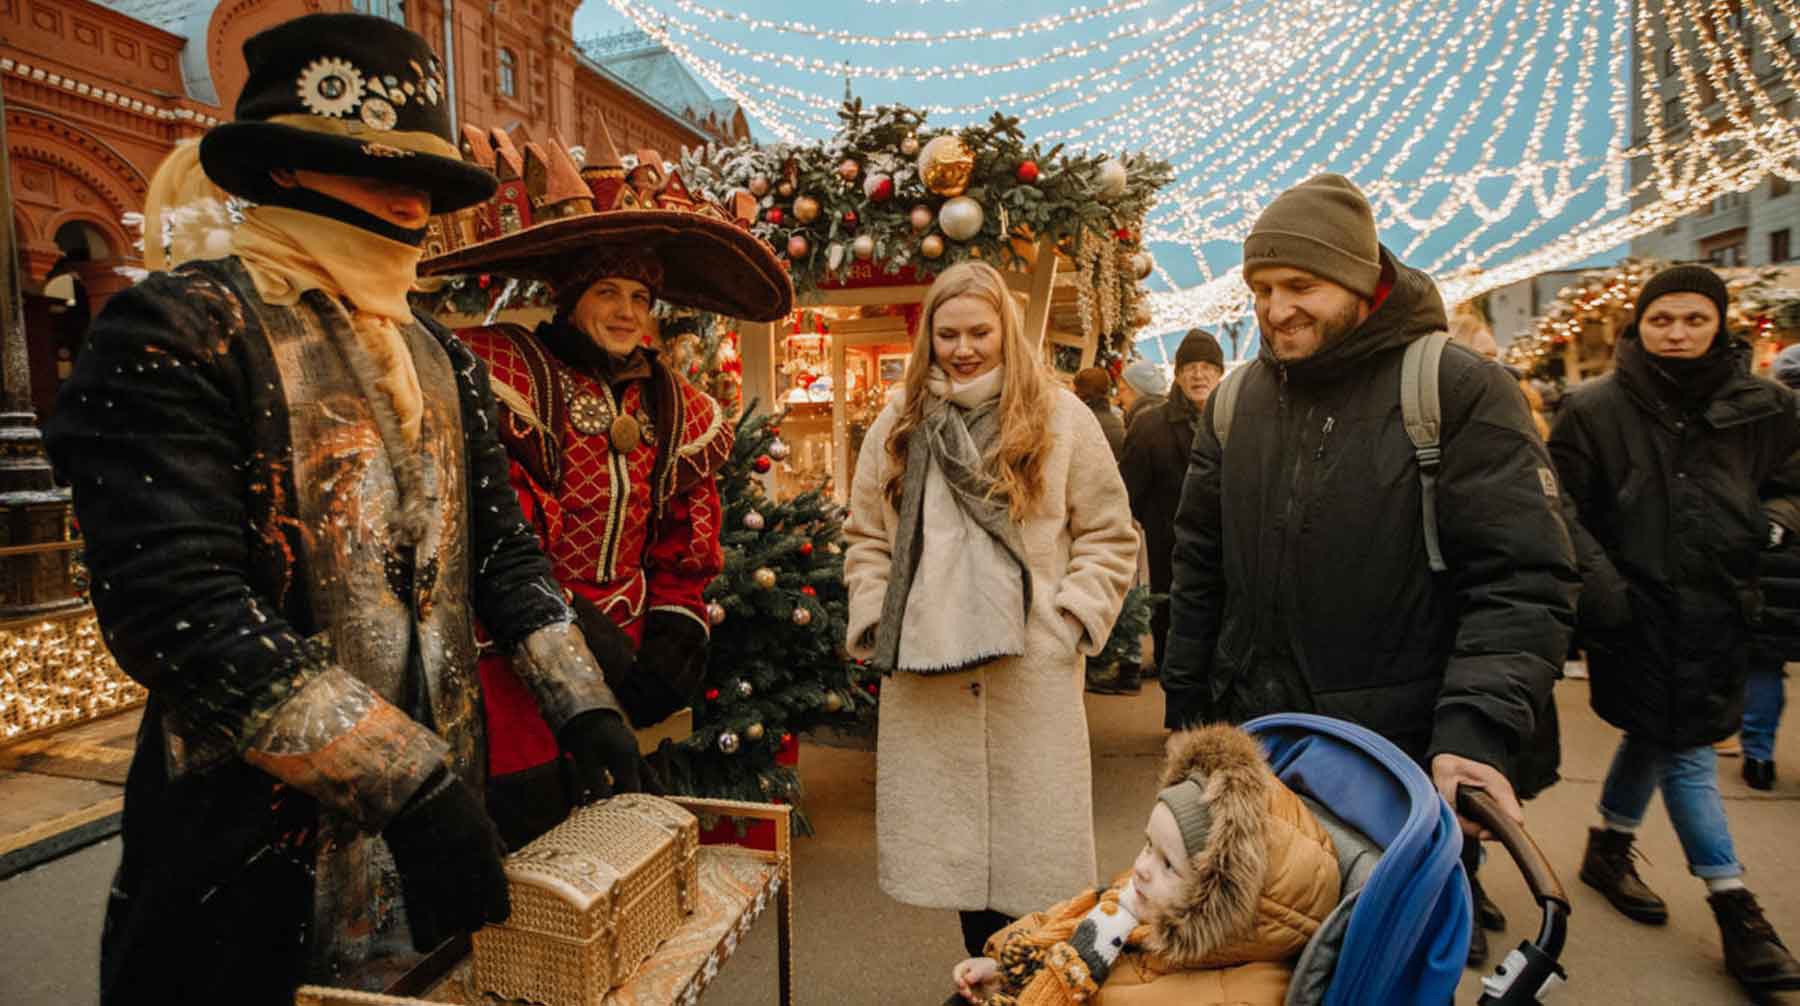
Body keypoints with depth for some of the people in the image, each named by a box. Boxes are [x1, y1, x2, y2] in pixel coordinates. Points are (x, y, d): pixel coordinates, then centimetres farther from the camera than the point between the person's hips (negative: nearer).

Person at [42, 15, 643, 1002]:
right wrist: (402, 781, -25)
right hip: (255, 856, -6)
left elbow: (498, 545, 9)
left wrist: (581, 703, -1)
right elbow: (175, 606, -21)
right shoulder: (180, 330, -12)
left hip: (438, 812, 6)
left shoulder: (440, 356, 9)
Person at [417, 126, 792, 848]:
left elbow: (687, 534, 14)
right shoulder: (506, 371, -9)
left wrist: (677, 628, 4)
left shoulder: (667, 403, 10)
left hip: (623, 654, 5)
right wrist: (568, 625, -18)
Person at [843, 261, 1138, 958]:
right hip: (924, 671, 3)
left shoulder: (1061, 419, 2)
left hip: (1032, 671, -2)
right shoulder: (898, 424, 9)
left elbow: (1110, 536, 4)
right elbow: (866, 538, 13)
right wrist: (873, 622, 4)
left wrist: (1071, 617, -6)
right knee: (952, 833, 14)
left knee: (1032, 839, 5)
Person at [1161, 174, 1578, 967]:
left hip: (1408, 764, -4)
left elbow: (1523, 582, -12)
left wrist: (1479, 728, -25)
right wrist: (1185, 709, 12)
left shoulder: (1460, 391, -10)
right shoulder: (1236, 400, 5)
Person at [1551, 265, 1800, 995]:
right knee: (1684, 749, 0)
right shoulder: (1597, 408, -6)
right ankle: (1733, 907, 13)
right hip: (1635, 608, -4)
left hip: (1715, 608, 5)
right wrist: (1597, 575, -15)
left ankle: (1608, 848, 38)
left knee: (1657, 735, 17)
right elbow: (1561, 505, -5)